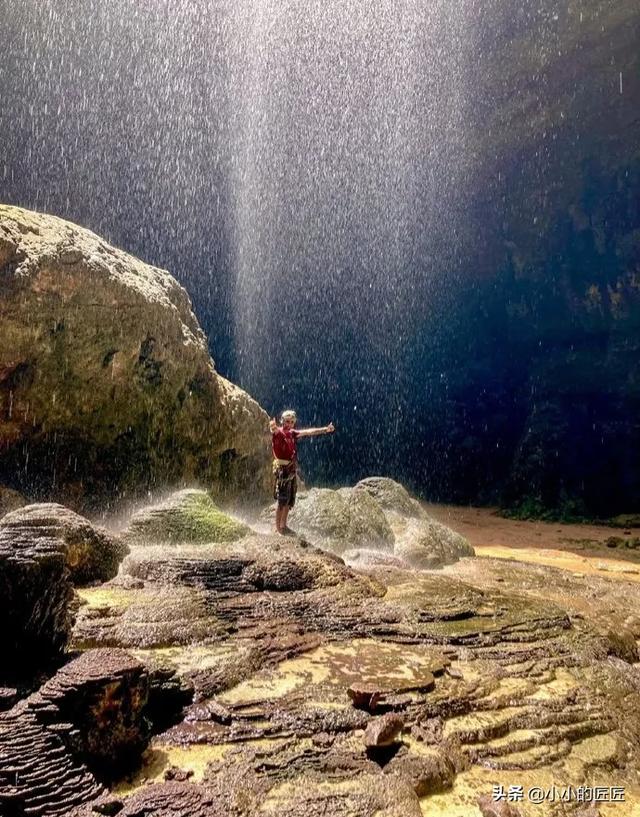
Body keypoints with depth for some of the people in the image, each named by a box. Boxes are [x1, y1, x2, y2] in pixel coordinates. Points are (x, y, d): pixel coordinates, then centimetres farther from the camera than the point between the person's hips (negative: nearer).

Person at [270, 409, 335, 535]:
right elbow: (276, 431, -37)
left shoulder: (292, 433, 10)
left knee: (290, 500, 13)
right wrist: (273, 429, -62)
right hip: (283, 469, -8)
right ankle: (278, 527, 3)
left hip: (292, 469, 8)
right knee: (282, 500, -5)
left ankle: (283, 525, 23)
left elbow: (307, 432, 17)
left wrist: (324, 430, 17)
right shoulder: (279, 433, -13)